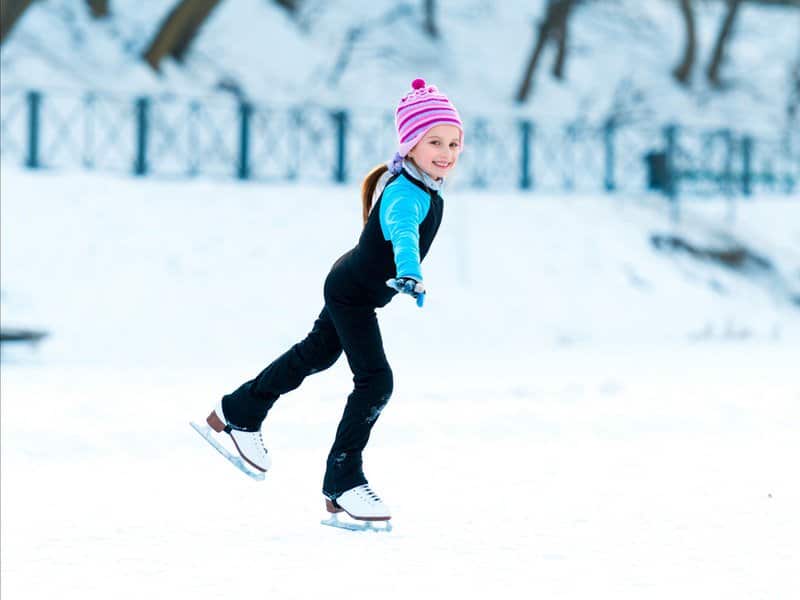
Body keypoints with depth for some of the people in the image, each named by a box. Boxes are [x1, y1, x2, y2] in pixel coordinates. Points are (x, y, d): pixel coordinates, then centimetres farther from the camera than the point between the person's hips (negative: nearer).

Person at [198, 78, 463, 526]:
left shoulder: (424, 186, -3)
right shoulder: (405, 196, -34)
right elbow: (403, 234, -56)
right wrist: (409, 276, -75)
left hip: (352, 289, 10)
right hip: (352, 294, -10)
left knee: (316, 354, 26)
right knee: (376, 381, -15)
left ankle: (238, 414, 45)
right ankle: (342, 482, -5)